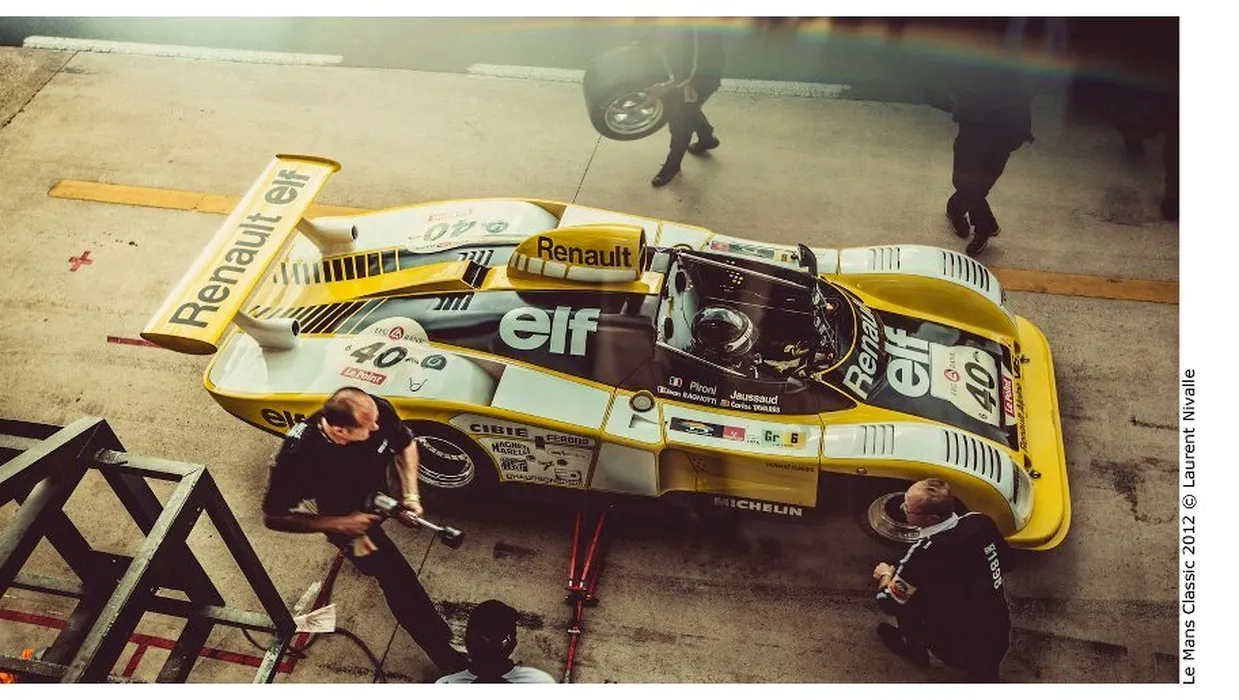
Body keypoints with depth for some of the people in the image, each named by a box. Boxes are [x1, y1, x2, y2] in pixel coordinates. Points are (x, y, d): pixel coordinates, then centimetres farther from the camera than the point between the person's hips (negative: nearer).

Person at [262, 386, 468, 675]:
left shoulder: (378, 410, -31)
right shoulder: (298, 456, -41)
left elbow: (406, 444, -8)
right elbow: (273, 518, -26)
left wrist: (411, 496, -20)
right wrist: (340, 525, -32)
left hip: (377, 495, 5)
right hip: (343, 517, -5)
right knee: (398, 581, -11)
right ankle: (445, 656, 3)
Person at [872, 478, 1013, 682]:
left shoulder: (924, 553, -29)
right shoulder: (980, 522, -13)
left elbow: (889, 603, -14)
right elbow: (1005, 562, 9)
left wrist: (885, 576, 7)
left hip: (962, 650, -5)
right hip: (1000, 637, 5)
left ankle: (913, 647, 26)